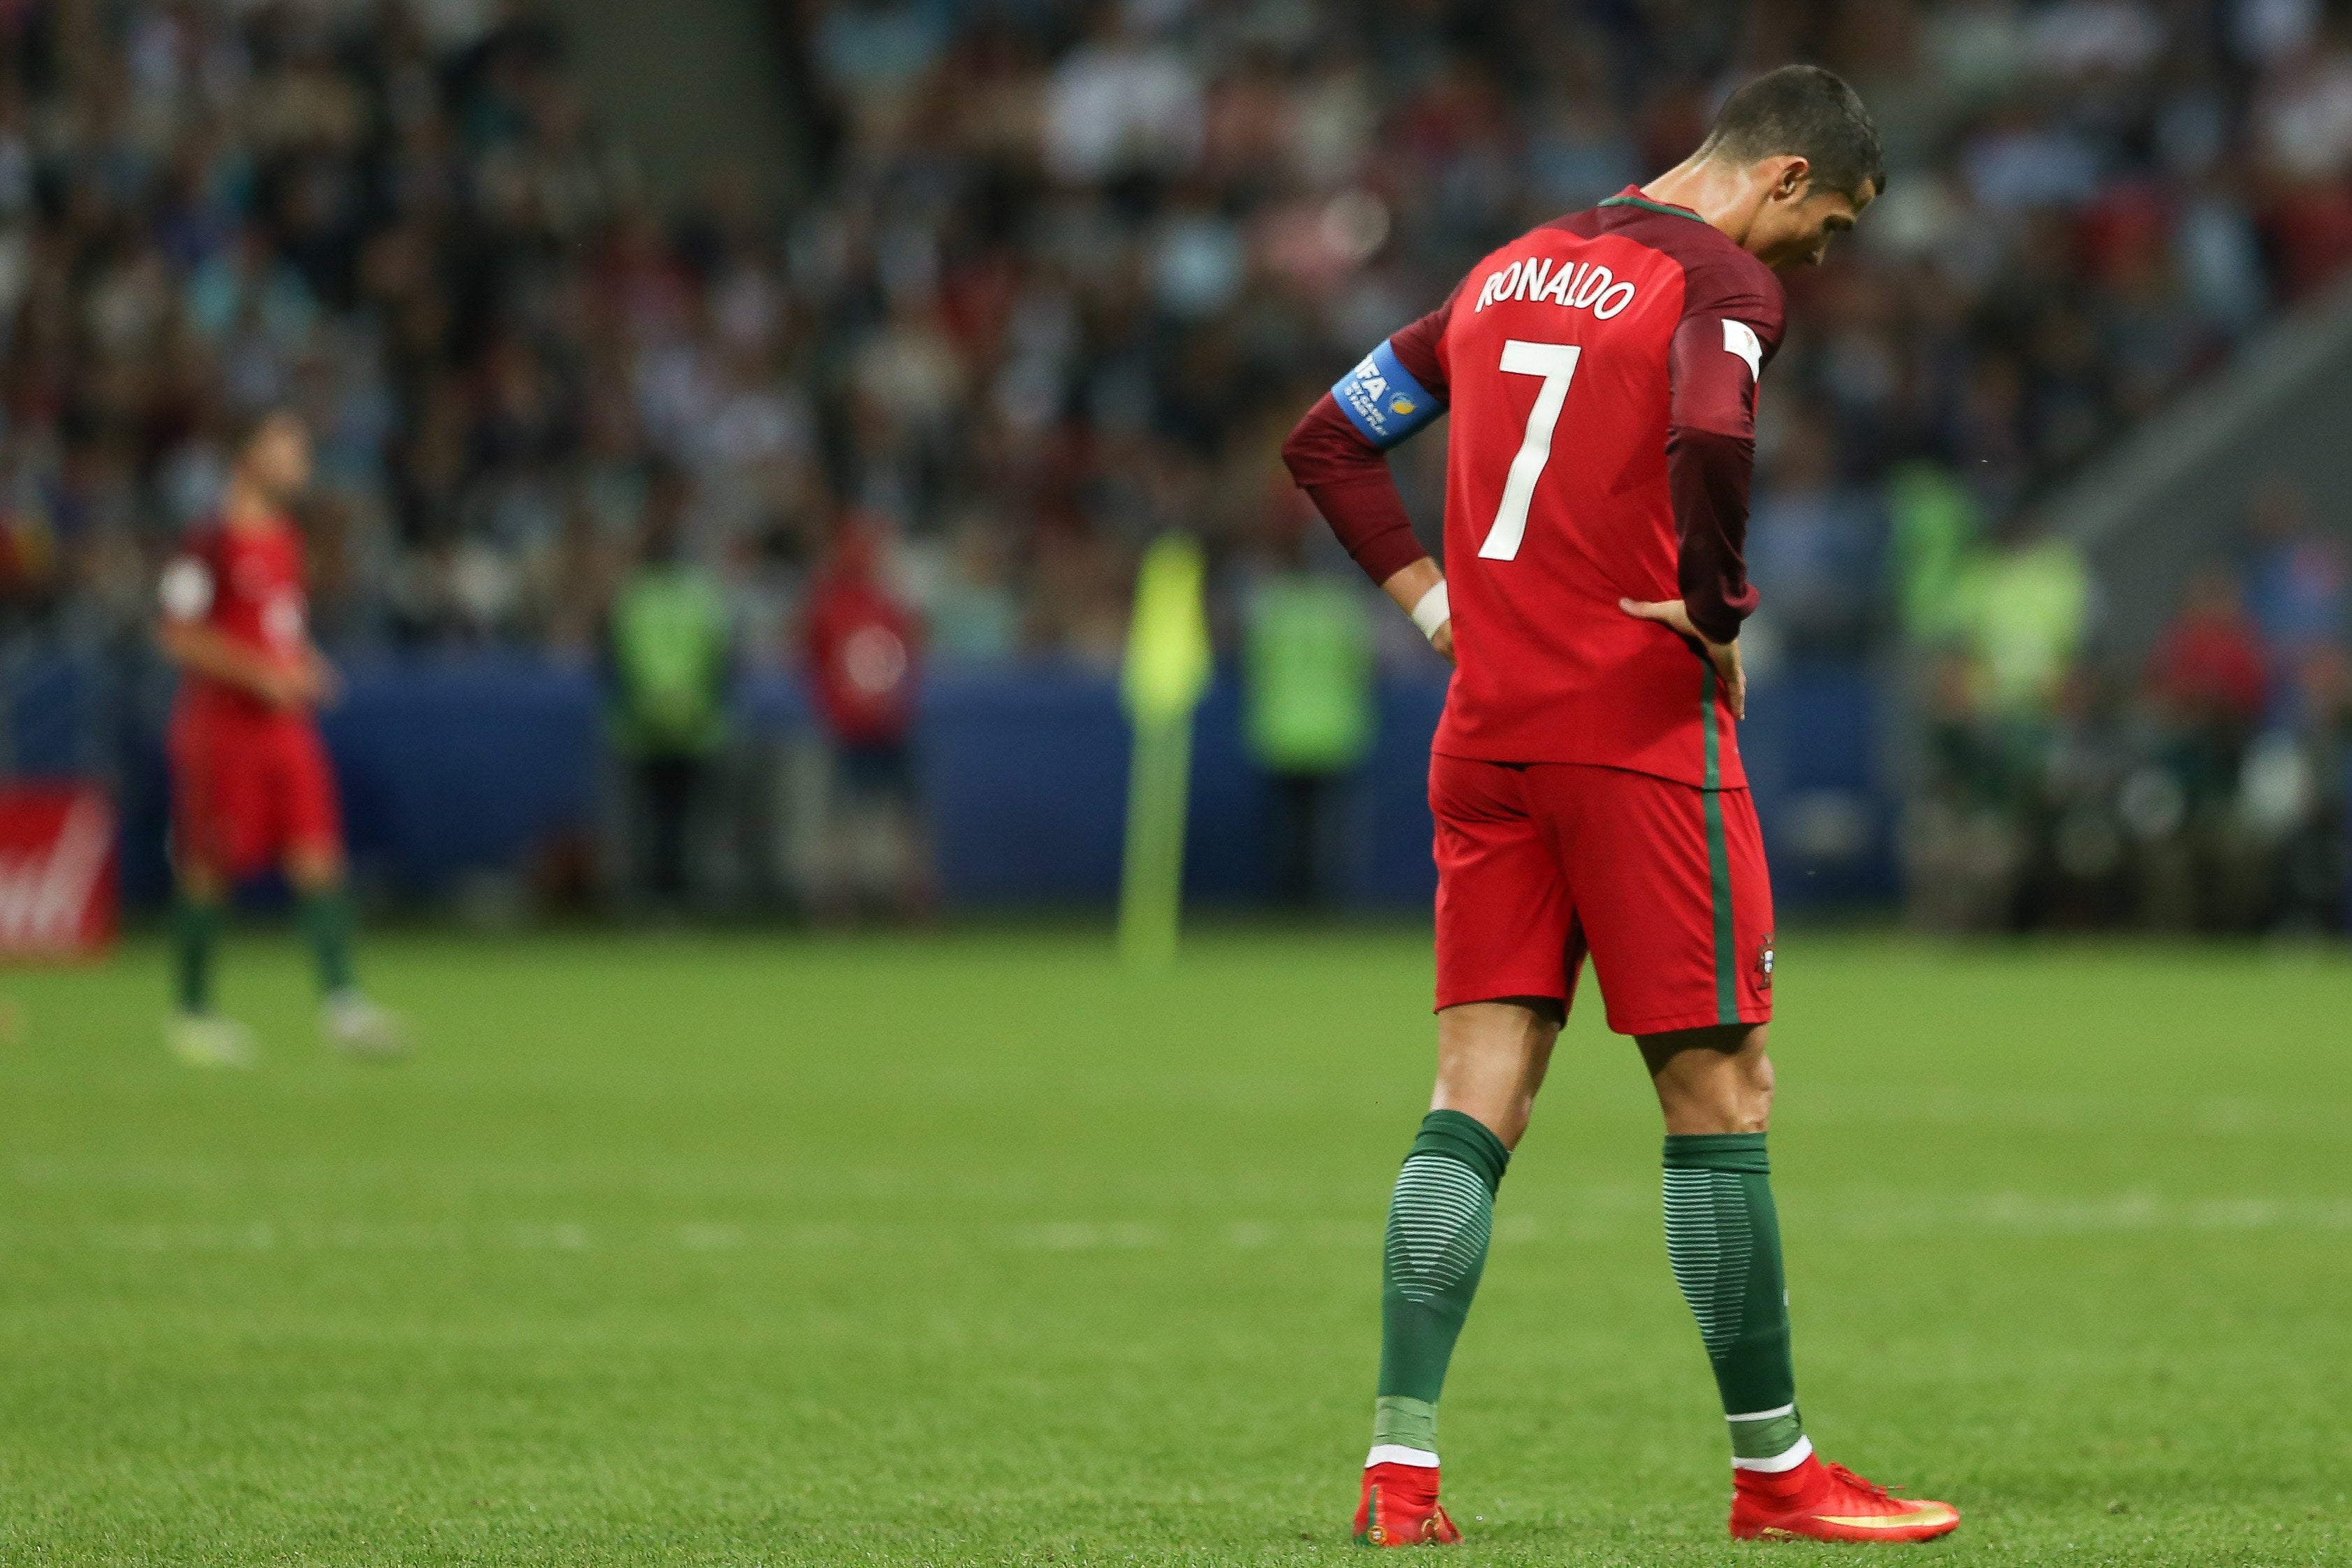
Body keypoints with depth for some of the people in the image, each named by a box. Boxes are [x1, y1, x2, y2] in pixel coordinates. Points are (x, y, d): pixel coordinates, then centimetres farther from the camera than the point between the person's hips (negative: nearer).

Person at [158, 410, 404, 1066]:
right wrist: (259, 671, -20)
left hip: (285, 722, 7)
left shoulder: (285, 543, 15)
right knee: (209, 871, 0)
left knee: (318, 858, -5)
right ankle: (192, 1013, 11)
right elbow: (178, 635, -14)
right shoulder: (210, 543, -9)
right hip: (219, 720, -7)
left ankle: (341, 1004, -9)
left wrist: (304, 669, 6)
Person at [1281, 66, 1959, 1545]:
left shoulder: (1512, 269, 17)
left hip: (1488, 736, 7)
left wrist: (1435, 597, 14)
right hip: (1641, 730, -7)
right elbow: (1709, 440, -28)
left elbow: (1329, 441, 21)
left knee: (1478, 1098, 4)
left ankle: (1402, 1463, -4)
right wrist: (1719, 615, -13)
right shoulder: (1722, 278, -7)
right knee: (1722, 1090, 2)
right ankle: (1773, 1468, 7)